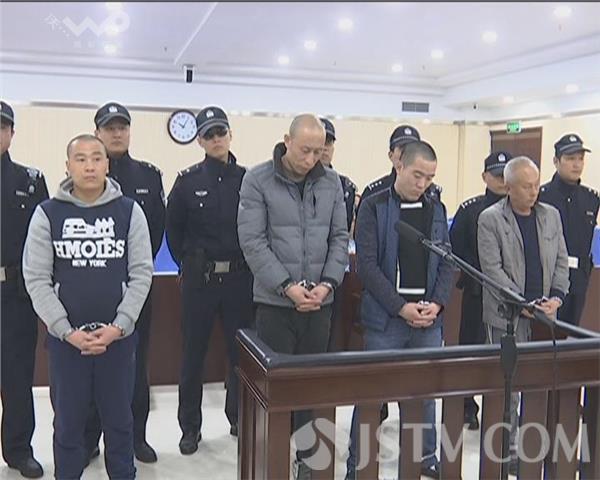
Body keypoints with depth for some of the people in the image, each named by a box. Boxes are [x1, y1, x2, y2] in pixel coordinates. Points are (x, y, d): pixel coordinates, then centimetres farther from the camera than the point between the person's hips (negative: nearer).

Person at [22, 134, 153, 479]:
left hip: (119, 335, 0)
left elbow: (141, 274, -2)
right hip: (65, 337, 0)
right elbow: (37, 279, -3)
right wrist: (67, 331, -10)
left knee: (119, 418, 12)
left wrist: (118, 327, -11)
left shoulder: (130, 211, -1)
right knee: (68, 420, 12)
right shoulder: (47, 214, -2)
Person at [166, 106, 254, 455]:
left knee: (241, 350, 9)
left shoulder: (247, 179, 1)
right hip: (200, 279, 0)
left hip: (240, 278, 1)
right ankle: (191, 427, 21)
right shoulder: (188, 181, 0)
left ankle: (240, 417, 28)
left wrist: (249, 263, 3)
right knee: (194, 352, 7)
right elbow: (174, 228, 8)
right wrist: (189, 263, 8)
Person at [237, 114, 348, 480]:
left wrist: (327, 283, -9)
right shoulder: (258, 180, -6)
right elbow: (252, 241, -11)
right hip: (275, 301, -3)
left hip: (320, 302, 3)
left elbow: (340, 237, 5)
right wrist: (287, 286, -17)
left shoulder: (331, 182, 4)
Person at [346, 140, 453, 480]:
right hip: (385, 317, -4)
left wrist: (437, 304, -5)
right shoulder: (374, 207, -5)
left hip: (429, 319, 4)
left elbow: (447, 262, 9)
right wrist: (401, 307, -14)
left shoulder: (437, 209, 9)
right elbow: (367, 264, -10)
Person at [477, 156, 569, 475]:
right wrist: (524, 305, -15)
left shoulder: (551, 215, 11)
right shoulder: (490, 219, -5)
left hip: (544, 315, 4)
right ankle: (507, 452, 12)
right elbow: (492, 269, -10)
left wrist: (556, 296, -3)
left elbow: (561, 261, 12)